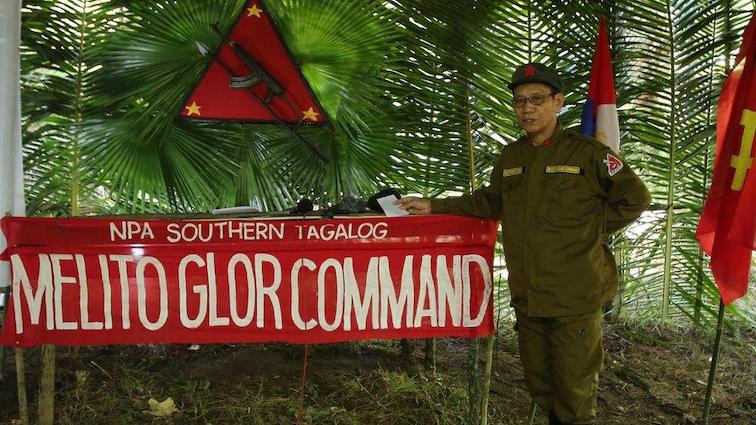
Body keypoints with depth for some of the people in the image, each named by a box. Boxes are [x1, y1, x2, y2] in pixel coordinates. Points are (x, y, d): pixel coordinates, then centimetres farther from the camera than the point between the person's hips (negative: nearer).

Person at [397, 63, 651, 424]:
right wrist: (434, 206, 15)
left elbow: (635, 197, -3)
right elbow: (490, 202, 20)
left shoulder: (587, 152, -9)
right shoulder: (510, 156, 8)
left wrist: (593, 230, -5)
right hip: (527, 296, 6)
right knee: (538, 383, 18)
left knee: (574, 392, 5)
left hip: (576, 298, -5)